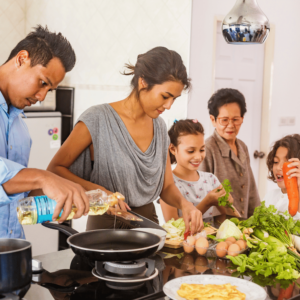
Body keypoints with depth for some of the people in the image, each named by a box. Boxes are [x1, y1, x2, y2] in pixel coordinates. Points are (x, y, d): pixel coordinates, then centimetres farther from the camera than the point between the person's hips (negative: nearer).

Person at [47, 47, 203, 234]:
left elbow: (167, 186, 12)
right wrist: (98, 191, -19)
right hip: (107, 225, -5)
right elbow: (55, 169, -7)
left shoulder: (159, 126, 8)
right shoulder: (97, 120, -10)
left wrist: (184, 203, -10)